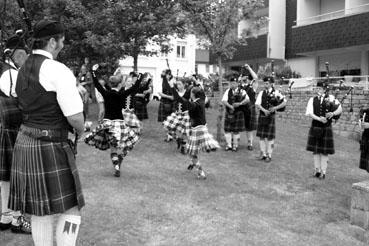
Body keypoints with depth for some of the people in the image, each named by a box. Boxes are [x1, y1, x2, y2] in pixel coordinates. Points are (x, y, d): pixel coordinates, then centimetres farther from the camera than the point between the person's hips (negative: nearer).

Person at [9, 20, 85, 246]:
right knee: (71, 208, 3)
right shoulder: (58, 70, -15)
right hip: (50, 148, -9)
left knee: (40, 211, 15)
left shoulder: (23, 70, 13)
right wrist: (81, 130, 3)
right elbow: (75, 117, -18)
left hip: (25, 142, 9)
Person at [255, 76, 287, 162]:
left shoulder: (276, 93, -2)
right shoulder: (261, 93, 6)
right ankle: (263, 153, 20)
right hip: (262, 116, 3)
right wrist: (264, 110, -21)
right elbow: (257, 104, -5)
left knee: (270, 137, 0)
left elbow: (284, 102, -7)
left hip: (271, 117, -3)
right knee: (261, 136, 8)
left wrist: (275, 108, -17)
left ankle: (269, 155, 10)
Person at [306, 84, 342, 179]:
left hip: (326, 128, -2)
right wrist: (319, 118, -24)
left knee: (324, 151, 3)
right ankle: (317, 170, 21)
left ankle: (323, 172, 13)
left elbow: (340, 109, -7)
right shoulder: (312, 100, 3)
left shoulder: (331, 98, 1)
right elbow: (309, 113, -9)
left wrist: (333, 113, -26)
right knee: (315, 150, 8)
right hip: (315, 127, 2)